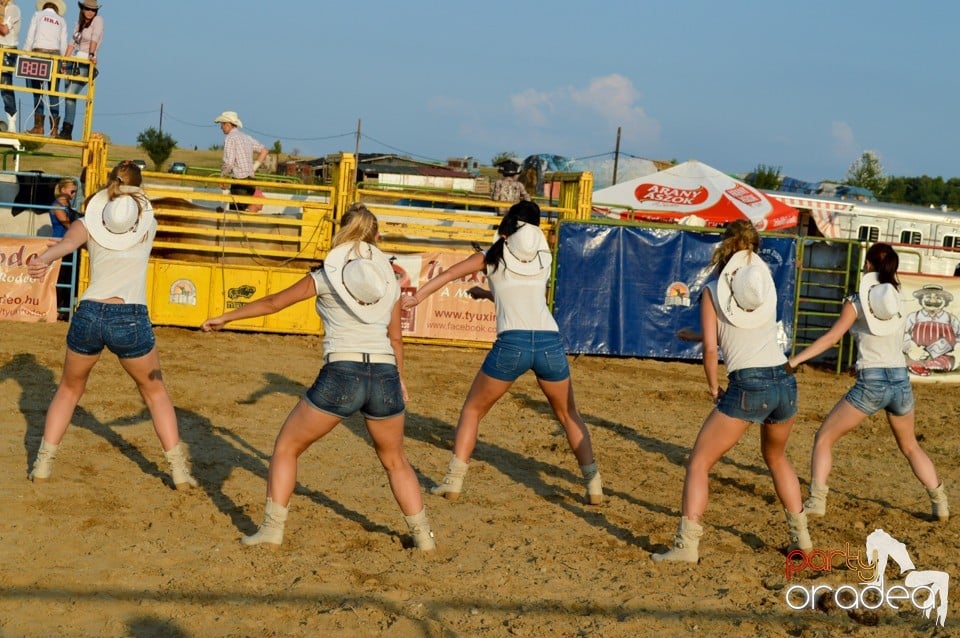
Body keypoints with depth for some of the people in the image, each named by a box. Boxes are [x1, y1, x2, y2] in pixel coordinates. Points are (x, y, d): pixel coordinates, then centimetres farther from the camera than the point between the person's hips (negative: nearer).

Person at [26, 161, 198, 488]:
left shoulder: (90, 223, 3)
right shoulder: (148, 225, 6)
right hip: (132, 319, -1)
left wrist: (42, 259, -35)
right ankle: (179, 470, 13)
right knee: (155, 391, 18)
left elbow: (65, 243, -18)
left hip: (89, 314, 1)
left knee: (69, 389, 24)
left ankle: (43, 464, 22)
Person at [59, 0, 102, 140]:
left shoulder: (98, 20, -3)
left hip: (86, 63, -7)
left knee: (71, 95, -17)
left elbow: (95, 38, -19)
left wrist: (92, 54, -33)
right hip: (74, 61, 7)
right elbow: (72, 42, 15)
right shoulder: (79, 22, 15)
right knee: (68, 96, 3)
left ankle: (67, 130, -18)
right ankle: (66, 132, 6)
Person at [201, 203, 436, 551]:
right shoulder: (389, 278, 12)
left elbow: (272, 303, 14)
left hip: (340, 376, -3)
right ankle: (423, 535, 22)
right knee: (395, 460, 23)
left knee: (286, 447, 15)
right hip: (385, 377, 3)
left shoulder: (326, 276, 5)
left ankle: (272, 528, 12)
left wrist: (224, 317, 26)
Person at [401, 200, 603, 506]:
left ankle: (453, 481, 7)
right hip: (550, 342, 2)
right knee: (569, 415, 23)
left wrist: (415, 296, -2)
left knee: (472, 410, 16)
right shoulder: (544, 258, 20)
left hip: (511, 343, -2)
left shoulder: (492, 257, 13)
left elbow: (449, 274, 3)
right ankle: (594, 484, 16)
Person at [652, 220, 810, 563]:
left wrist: (713, 387, 9)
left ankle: (686, 545, -5)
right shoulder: (766, 281, 14)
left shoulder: (713, 290, 2)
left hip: (747, 386, -5)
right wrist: (696, 336, 36)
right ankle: (800, 537, 32)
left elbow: (710, 348, -5)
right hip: (784, 382, 5)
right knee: (776, 458, 29)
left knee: (699, 462, 5)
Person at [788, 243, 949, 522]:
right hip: (901, 381, 5)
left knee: (823, 438, 7)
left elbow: (831, 337, -13)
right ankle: (940, 502, 24)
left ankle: (816, 500, -5)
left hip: (870, 383, -5)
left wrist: (795, 360, -15)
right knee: (910, 446, 26)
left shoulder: (857, 301, -4)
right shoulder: (897, 299, 9)